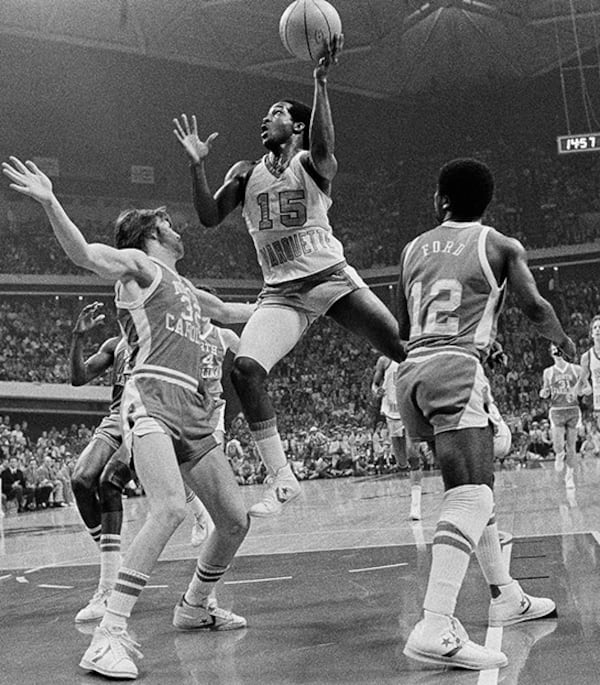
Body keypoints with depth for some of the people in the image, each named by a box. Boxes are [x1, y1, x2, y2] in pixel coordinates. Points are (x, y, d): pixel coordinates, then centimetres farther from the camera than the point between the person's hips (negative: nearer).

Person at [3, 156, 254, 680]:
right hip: (151, 399, -8)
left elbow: (231, 312, 46)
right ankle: (110, 636, -30)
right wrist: (49, 202, -30)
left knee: (236, 519, 11)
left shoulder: (185, 288, 28)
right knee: (170, 508, -29)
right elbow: (83, 253, -14)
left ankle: (196, 606, 34)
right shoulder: (138, 264, 5)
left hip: (192, 410, 8)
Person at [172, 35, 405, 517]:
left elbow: (323, 144, -25)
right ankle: (281, 477, -10)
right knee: (245, 369, -20)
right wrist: (198, 166, -11)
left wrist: (321, 82, -37)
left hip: (331, 278, -3)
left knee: (404, 349, -15)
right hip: (281, 293, 3)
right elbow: (209, 218, 1)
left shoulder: (312, 164, 0)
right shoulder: (246, 174, 12)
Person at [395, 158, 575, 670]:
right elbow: (535, 307, 1)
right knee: (471, 496, -19)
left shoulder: (414, 249, 20)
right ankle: (436, 629, -36)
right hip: (456, 368, -7)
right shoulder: (501, 246, 7)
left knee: (473, 487, 22)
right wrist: (564, 341, 21)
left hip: (411, 370, 7)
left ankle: (505, 596, 31)